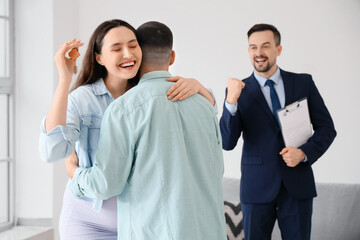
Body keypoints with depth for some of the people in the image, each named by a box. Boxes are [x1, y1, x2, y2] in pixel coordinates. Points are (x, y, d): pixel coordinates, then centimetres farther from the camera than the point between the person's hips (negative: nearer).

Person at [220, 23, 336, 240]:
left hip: (298, 185, 1)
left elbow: (326, 127, 6)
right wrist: (231, 102, -22)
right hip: (257, 188, -1)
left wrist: (304, 153, -12)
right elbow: (227, 143, -9)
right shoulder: (240, 91, -1)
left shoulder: (303, 83, 3)